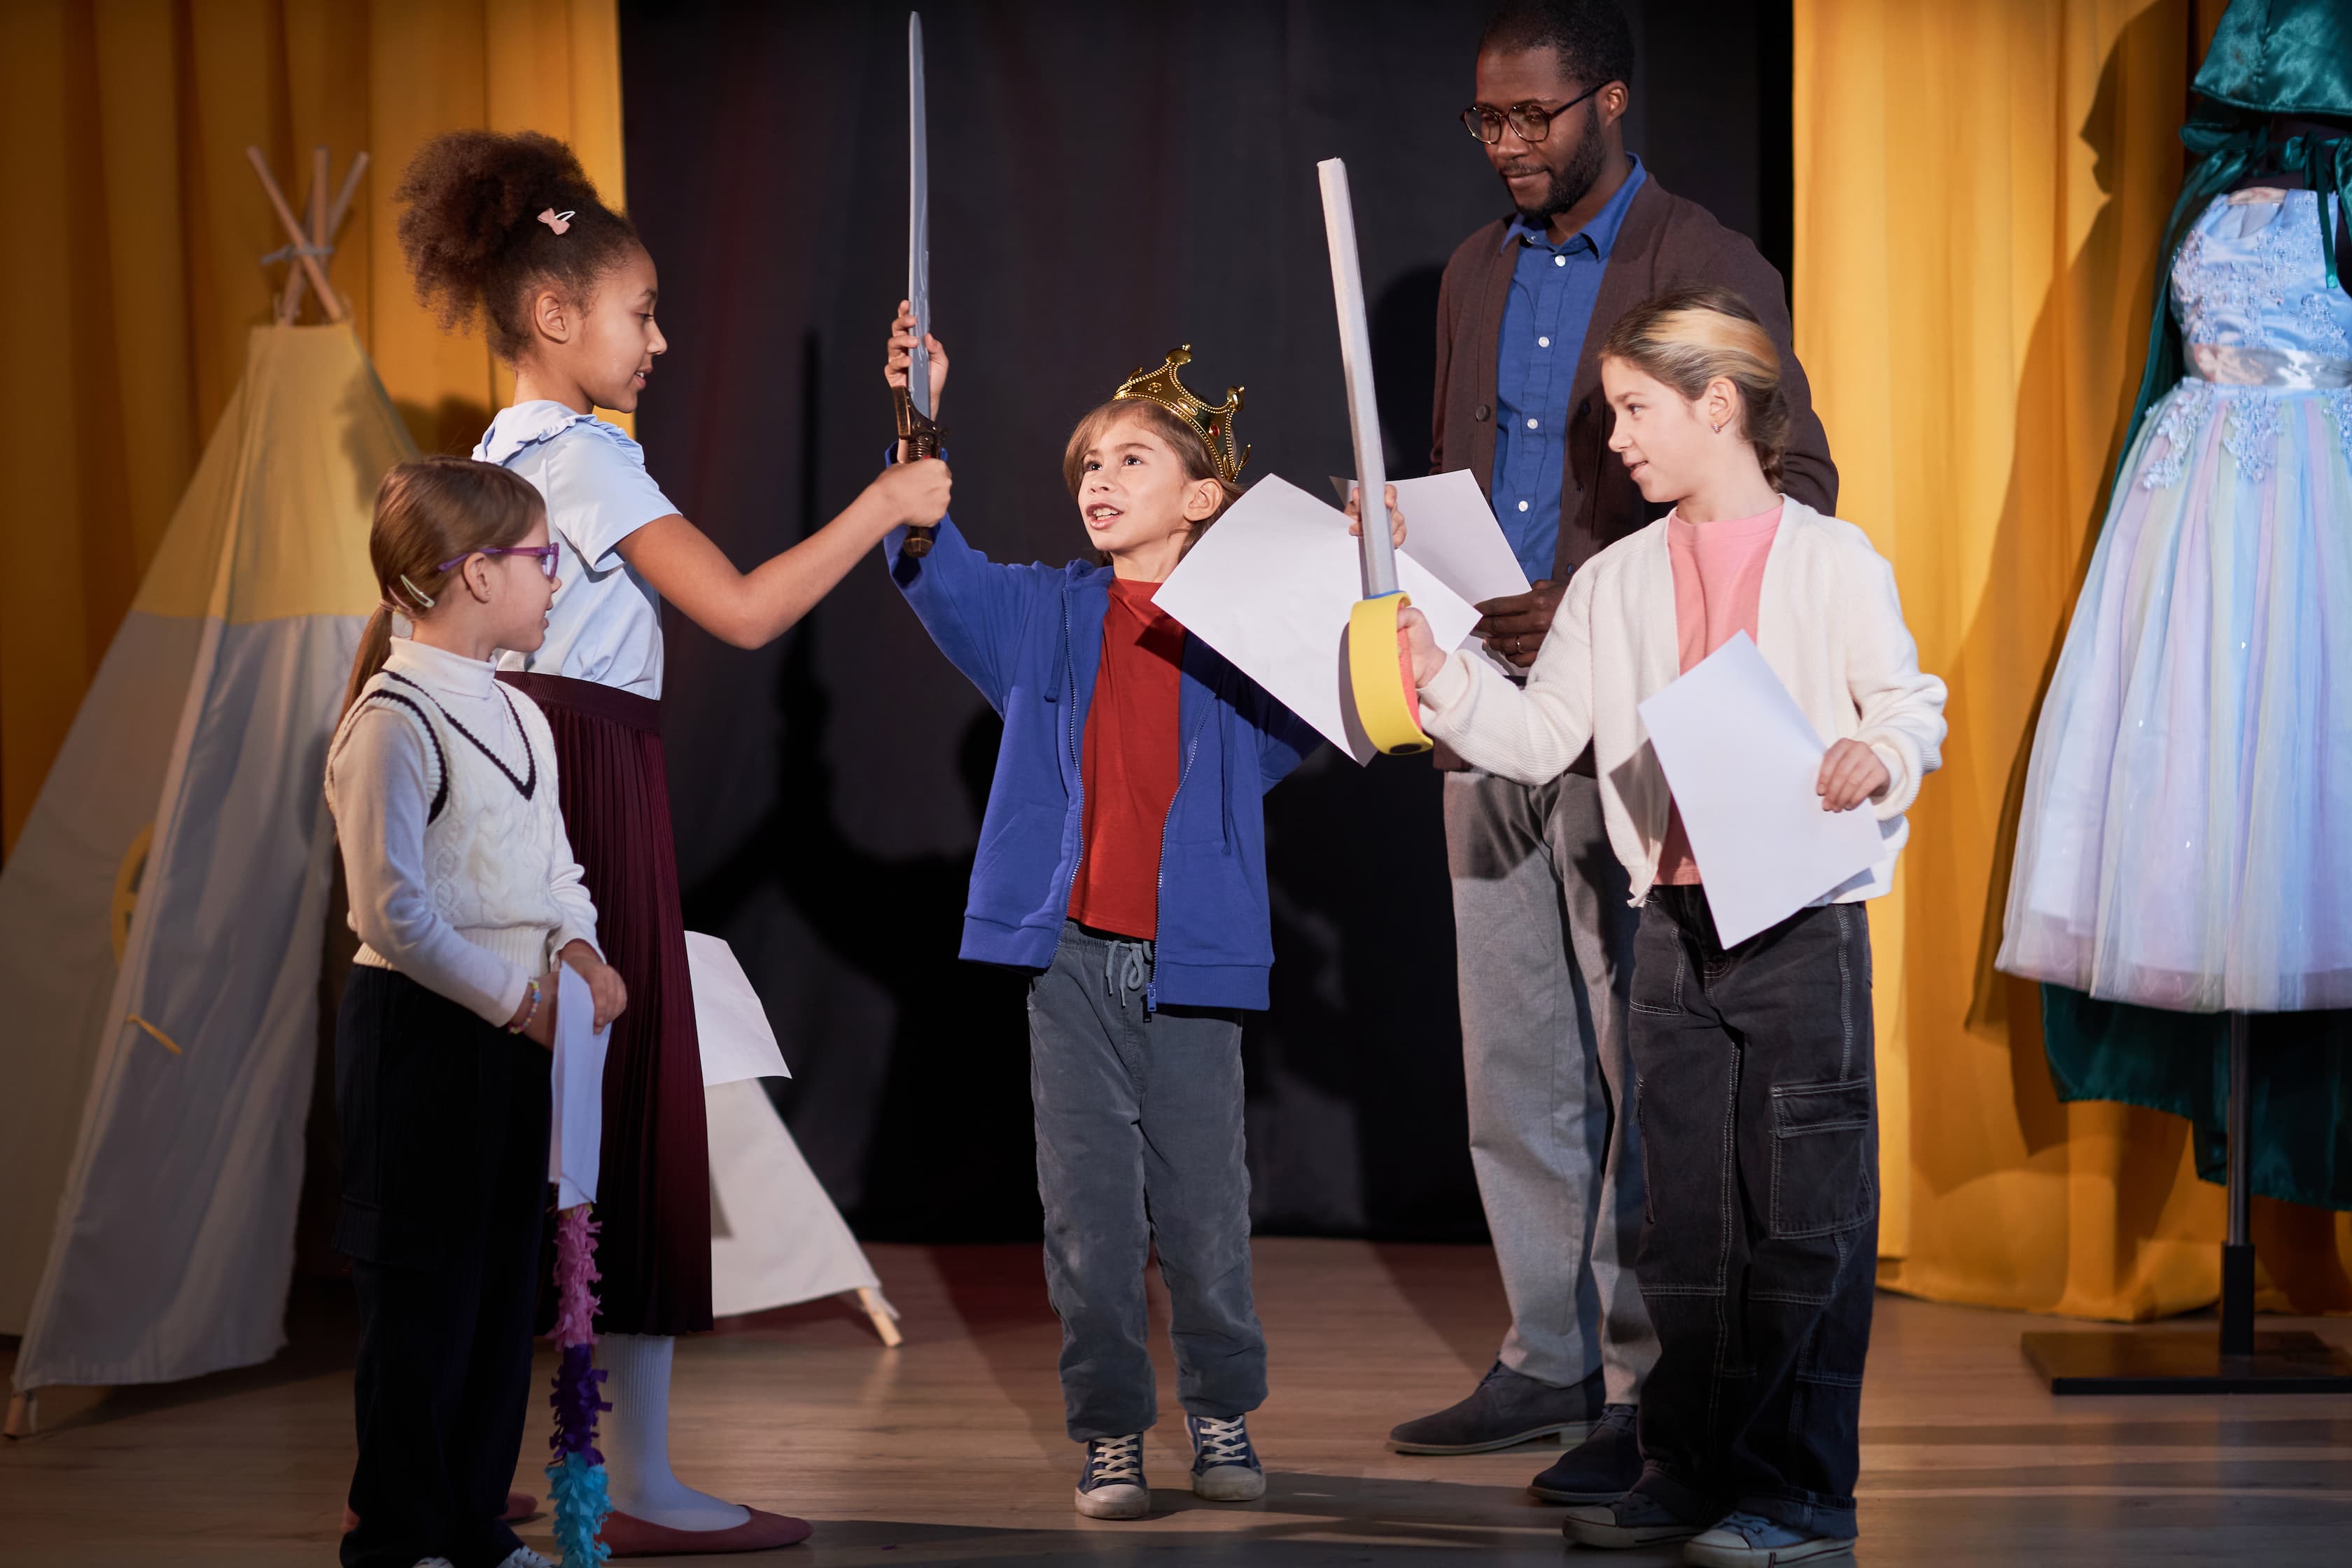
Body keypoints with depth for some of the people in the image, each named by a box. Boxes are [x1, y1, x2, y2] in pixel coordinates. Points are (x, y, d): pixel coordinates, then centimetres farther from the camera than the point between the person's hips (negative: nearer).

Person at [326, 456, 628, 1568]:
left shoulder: (517, 715, 13)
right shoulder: (392, 722, -16)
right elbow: (394, 912, -19)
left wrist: (577, 949, -2)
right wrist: (514, 1002, -17)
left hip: (515, 1028, 9)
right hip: (421, 1027, -9)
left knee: (506, 1279, 12)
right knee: (423, 1292, -3)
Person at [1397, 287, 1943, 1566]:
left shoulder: (1833, 561, -3)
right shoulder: (1614, 583, 11)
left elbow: (1909, 705, -1)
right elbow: (1542, 735, 10)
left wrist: (1880, 756, -21)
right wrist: (1439, 681, -3)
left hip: (1805, 920, -5)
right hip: (1672, 923, 5)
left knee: (1805, 1213, -2)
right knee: (1684, 1209, 10)